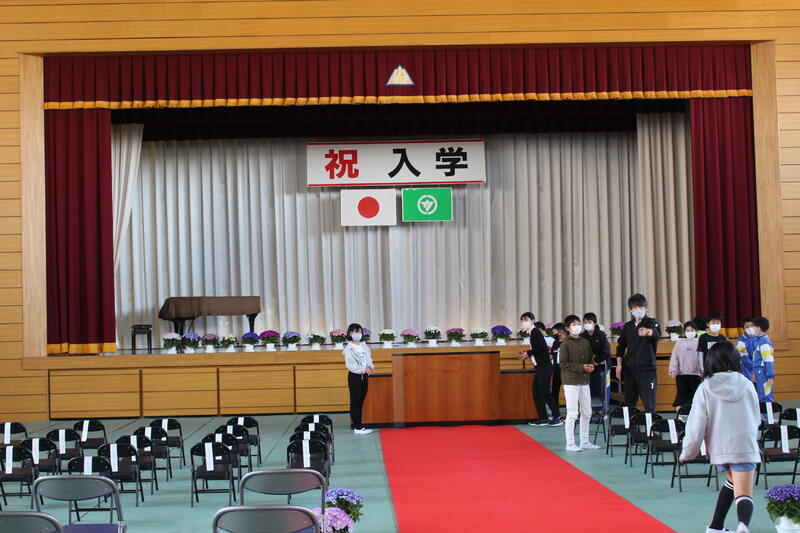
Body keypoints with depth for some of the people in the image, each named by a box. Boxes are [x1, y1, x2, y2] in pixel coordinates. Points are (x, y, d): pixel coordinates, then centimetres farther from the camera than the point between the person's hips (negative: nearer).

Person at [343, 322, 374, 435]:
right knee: (355, 402, -1)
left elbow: (368, 358, 11)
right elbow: (350, 364, -16)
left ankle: (359, 426, 15)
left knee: (361, 402, 10)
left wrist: (370, 366, -11)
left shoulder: (364, 346, 9)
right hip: (354, 376, -6)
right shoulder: (349, 348, -10)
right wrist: (364, 369, -25)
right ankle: (357, 428, 1)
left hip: (364, 376, 6)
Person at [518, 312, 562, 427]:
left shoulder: (535, 331, -10)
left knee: (545, 392, -10)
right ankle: (543, 418, 12)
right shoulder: (533, 332, 18)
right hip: (541, 367, 10)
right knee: (535, 391, 9)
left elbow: (541, 347, -22)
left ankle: (557, 417, -5)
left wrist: (528, 353, -12)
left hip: (544, 366, -10)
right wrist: (528, 354, 10)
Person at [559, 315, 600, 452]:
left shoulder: (585, 342, 11)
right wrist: (581, 368, -17)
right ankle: (570, 444, 0)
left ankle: (585, 442, 22)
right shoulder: (566, 343, -8)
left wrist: (591, 366, -3)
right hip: (571, 382, -7)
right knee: (572, 413, -7)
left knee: (587, 413, 11)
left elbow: (590, 358, 20)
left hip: (584, 381, 7)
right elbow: (564, 363, -12)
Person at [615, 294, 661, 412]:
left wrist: (648, 332, -49)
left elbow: (657, 334, -26)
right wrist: (619, 364, 7)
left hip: (647, 368, -5)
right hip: (629, 369, 5)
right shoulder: (628, 326, 12)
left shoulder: (651, 323, -3)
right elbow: (621, 346, 19)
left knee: (649, 403, -9)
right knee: (629, 402, 9)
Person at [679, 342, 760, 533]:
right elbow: (756, 419, 15)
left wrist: (687, 452, 6)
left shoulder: (705, 388, -2)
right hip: (745, 446, -2)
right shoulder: (746, 385, 3)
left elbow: (696, 424, -5)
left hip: (719, 447, 2)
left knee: (732, 483, 27)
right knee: (744, 494, -7)